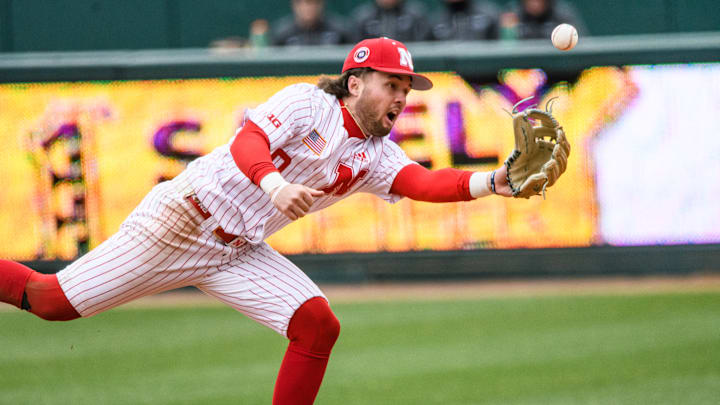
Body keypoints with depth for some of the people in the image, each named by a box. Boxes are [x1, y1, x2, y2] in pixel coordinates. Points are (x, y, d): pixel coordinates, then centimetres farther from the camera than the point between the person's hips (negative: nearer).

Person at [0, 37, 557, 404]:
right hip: (183, 217, -6)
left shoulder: (377, 158, 3)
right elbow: (248, 143, -24)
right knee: (53, 301, -8)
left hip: (240, 252, 6)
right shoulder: (308, 102, -11)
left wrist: (493, 183, -32)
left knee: (318, 325, -12)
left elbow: (426, 183, -14)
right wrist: (274, 184, -45)